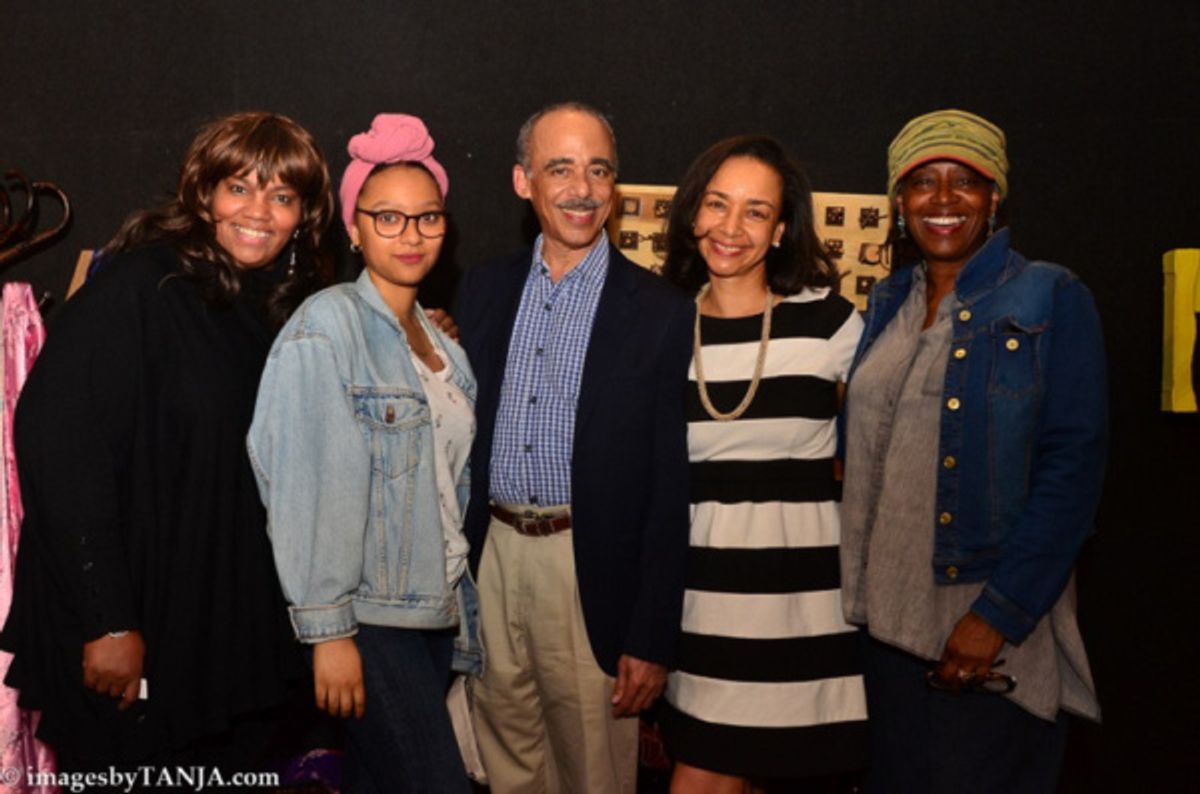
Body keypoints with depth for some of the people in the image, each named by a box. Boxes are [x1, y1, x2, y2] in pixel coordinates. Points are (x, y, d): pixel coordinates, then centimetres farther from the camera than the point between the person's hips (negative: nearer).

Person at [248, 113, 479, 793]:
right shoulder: (328, 325, -11)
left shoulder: (439, 342, 11)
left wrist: (462, 608, 14)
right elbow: (312, 488, -16)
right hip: (367, 618, -7)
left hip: (435, 610, 7)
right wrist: (328, 630, -17)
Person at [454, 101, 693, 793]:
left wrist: (652, 639, -9)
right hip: (492, 558, 4)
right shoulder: (484, 290, 6)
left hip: (593, 573, -4)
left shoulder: (661, 311, -7)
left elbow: (672, 488, -8)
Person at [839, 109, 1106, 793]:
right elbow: (863, 445, 11)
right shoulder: (888, 304, 10)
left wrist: (1000, 615, -17)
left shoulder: (1052, 300, -6)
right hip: (885, 621, 5)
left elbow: (1073, 468, -12)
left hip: (993, 636, -5)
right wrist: (857, 591, 1)